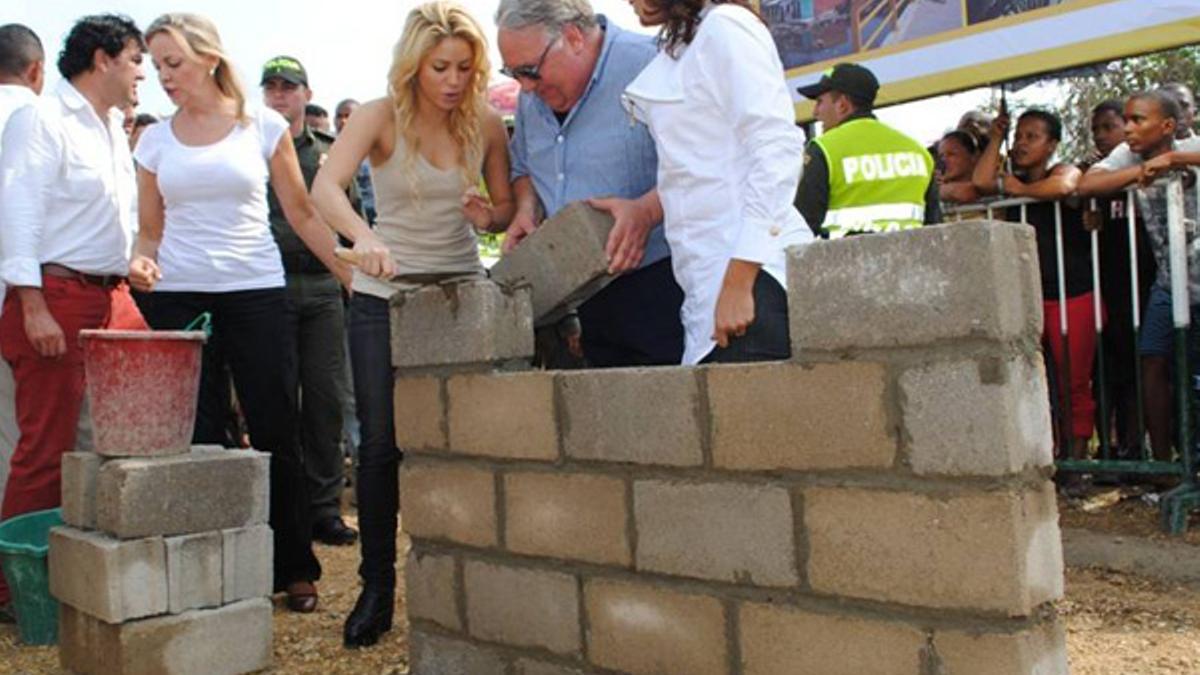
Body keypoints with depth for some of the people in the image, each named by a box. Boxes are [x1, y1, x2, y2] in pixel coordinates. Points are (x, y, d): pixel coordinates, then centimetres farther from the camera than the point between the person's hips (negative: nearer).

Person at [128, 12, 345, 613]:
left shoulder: (263, 127, 3)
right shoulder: (155, 140, 10)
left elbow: (302, 213, 5)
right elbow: (150, 230, 14)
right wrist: (141, 262, -8)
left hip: (256, 293, -2)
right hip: (177, 296, 2)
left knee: (275, 434, 1)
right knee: (195, 440, 3)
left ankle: (295, 569, 14)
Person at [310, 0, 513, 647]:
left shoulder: (486, 125, -1)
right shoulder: (380, 117, -8)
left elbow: (509, 209, 7)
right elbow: (325, 187, -24)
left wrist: (489, 214, -18)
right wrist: (364, 237, -43)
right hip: (385, 297, -1)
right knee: (381, 443, -1)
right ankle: (376, 588, 14)